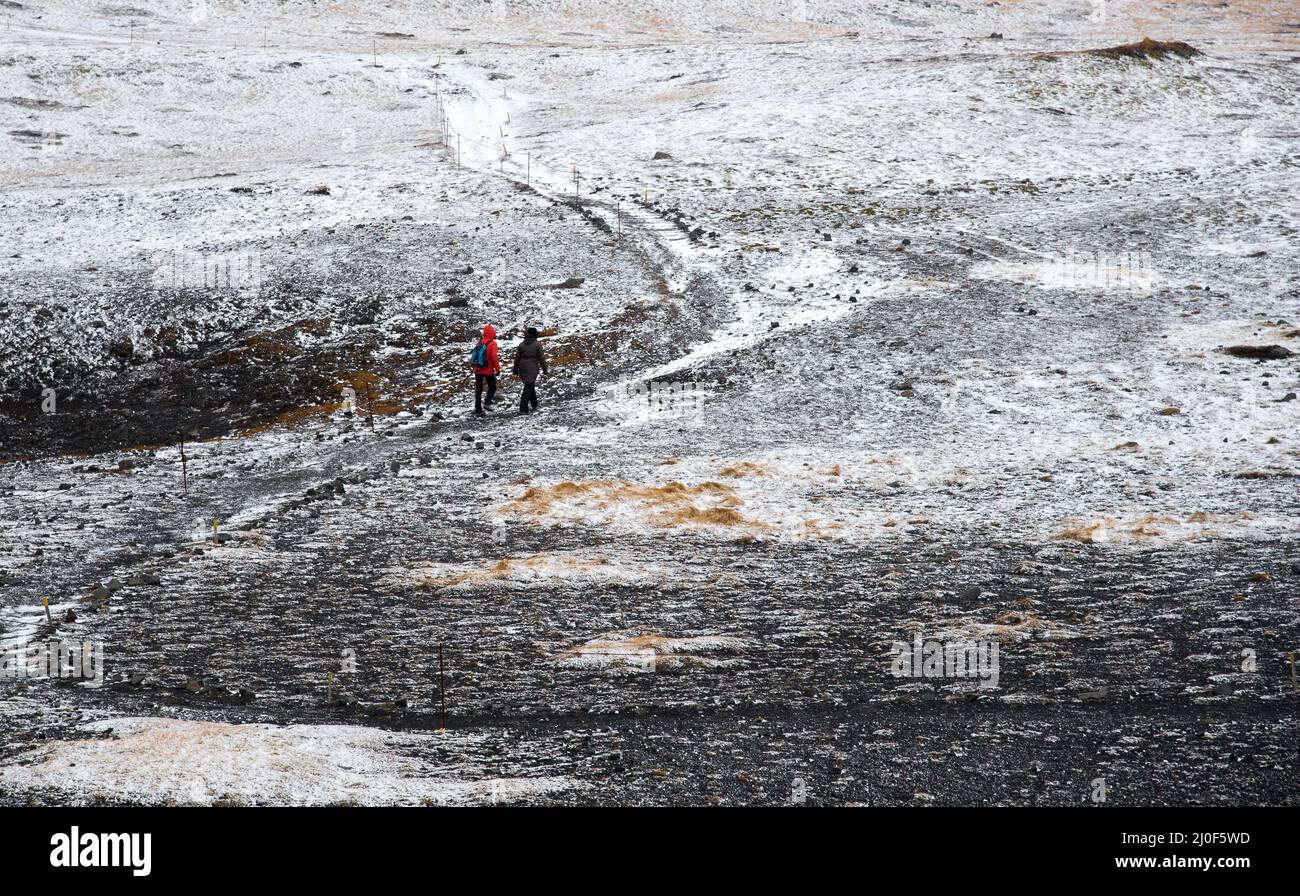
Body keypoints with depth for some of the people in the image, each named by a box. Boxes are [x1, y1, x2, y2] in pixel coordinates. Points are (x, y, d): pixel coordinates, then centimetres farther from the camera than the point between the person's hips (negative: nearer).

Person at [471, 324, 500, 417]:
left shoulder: (480, 343, 6)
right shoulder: (492, 344, -11)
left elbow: (474, 355, 10)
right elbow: (494, 357, -17)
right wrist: (497, 368, -8)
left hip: (478, 370, 5)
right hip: (488, 370, -5)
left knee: (478, 390, 9)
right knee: (492, 387, 14)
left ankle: (478, 410, 8)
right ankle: (487, 403, -7)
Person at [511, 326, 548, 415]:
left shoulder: (521, 345, 2)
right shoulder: (537, 345, -8)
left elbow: (517, 358, 5)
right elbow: (541, 358, -6)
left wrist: (515, 370, 15)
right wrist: (545, 370, 4)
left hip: (523, 368, 4)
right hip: (532, 369, -4)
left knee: (530, 385, 21)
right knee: (528, 388, -2)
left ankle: (534, 405, 31)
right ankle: (523, 409, -7)